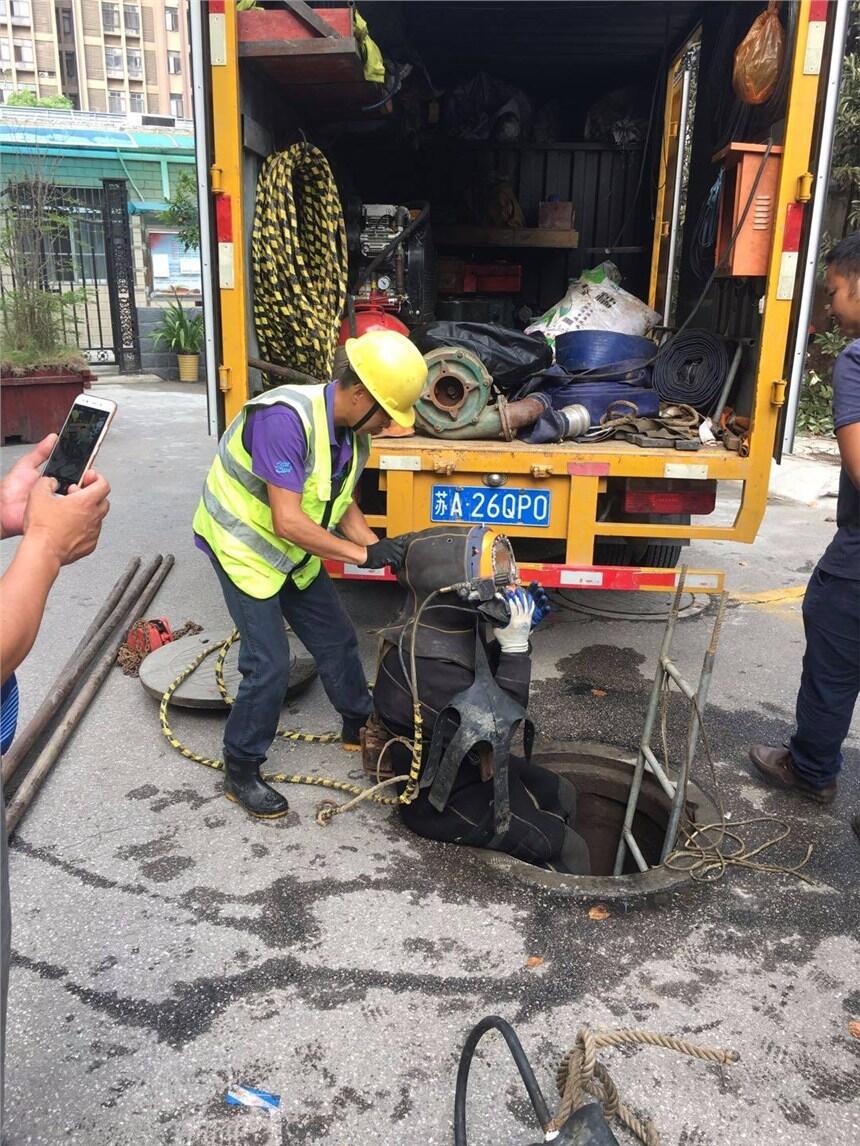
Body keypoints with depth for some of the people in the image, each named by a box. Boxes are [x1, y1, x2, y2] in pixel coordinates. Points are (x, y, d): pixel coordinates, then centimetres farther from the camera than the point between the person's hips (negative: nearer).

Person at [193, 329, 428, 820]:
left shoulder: (354, 432, -6)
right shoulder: (285, 419, -33)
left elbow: (345, 506, 5)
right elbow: (288, 522, -35)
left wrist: (383, 551, -11)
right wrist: (362, 553, -29)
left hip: (294, 553, 8)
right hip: (244, 546, -8)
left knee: (337, 638, 14)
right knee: (270, 662, -10)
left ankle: (359, 725, 38)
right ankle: (240, 773, 10)